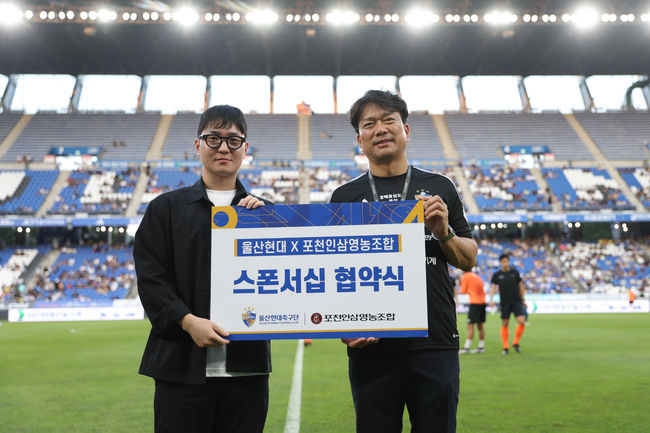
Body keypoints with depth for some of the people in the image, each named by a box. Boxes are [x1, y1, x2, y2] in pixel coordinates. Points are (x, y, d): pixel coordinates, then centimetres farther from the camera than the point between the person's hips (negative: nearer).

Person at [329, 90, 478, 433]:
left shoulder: (440, 188, 10)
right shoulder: (344, 197, 8)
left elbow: (468, 260, 13)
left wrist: (443, 231, -6)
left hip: (436, 344, 1)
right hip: (371, 346, 0)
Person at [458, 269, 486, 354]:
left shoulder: (465, 277, -3)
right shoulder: (477, 277, 17)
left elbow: (463, 291, 0)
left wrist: (461, 285, 17)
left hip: (474, 303, -7)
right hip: (482, 302, 7)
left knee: (470, 325, -7)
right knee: (480, 326, 12)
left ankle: (466, 347, -9)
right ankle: (481, 347, 15)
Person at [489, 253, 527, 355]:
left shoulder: (515, 272, 4)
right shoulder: (497, 275, 2)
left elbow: (520, 286, 12)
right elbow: (493, 287, 0)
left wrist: (523, 299, 12)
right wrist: (491, 299, -15)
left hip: (517, 301, 0)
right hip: (504, 303, 0)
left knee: (522, 321, -12)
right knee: (504, 324, 3)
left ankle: (516, 343, 8)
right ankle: (505, 347, 14)